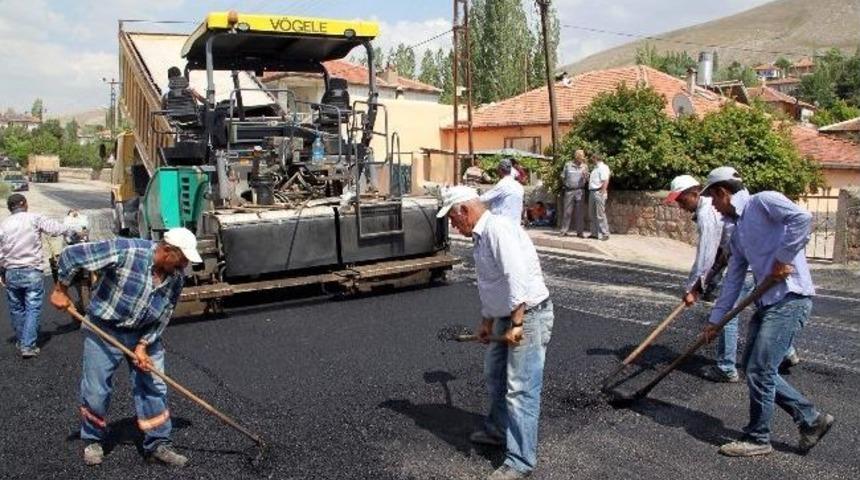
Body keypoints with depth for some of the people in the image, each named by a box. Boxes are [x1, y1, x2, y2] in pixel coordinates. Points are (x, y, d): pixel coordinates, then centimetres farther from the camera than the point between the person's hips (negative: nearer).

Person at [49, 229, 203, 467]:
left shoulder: (176, 277, -13)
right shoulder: (126, 252, -30)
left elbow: (162, 316, -4)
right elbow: (71, 255, -23)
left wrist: (143, 345, -13)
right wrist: (61, 290, -14)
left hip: (144, 333, 4)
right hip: (104, 329, -4)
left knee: (154, 388, 2)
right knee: (96, 391, 4)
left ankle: (157, 445, 14)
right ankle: (93, 441, 28)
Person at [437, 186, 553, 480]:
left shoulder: (498, 228, -21)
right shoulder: (481, 237, 12)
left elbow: (517, 278, -29)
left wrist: (516, 324, -28)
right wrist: (487, 322, 25)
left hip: (528, 315, -11)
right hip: (507, 317, 11)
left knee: (520, 390, -6)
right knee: (495, 375, 23)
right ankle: (498, 431, 42)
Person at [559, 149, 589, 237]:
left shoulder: (584, 167, 8)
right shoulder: (568, 165, 4)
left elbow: (587, 180, 8)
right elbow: (563, 177, 12)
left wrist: (585, 176, -12)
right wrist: (567, 184, 4)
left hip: (580, 191, 1)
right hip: (569, 191, -1)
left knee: (580, 212, 1)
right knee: (567, 211, 2)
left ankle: (580, 232, 6)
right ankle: (564, 231, 8)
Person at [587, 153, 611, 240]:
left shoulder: (603, 167, -9)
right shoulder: (595, 168, 20)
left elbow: (605, 182, -17)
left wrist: (602, 193, -22)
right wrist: (587, 178, 10)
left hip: (599, 192, -10)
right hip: (592, 192, 10)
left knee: (600, 214, -8)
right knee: (592, 214, 11)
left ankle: (604, 234, -4)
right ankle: (595, 233, 18)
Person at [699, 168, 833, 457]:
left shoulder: (762, 202, -7)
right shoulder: (737, 231, 18)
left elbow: (802, 218, -25)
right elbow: (733, 279, 19)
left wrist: (783, 258, -19)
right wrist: (715, 320, 18)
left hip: (790, 299, -10)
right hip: (767, 302, 10)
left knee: (759, 370, -5)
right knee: (754, 368, 12)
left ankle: (757, 439, 11)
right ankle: (811, 419, 25)